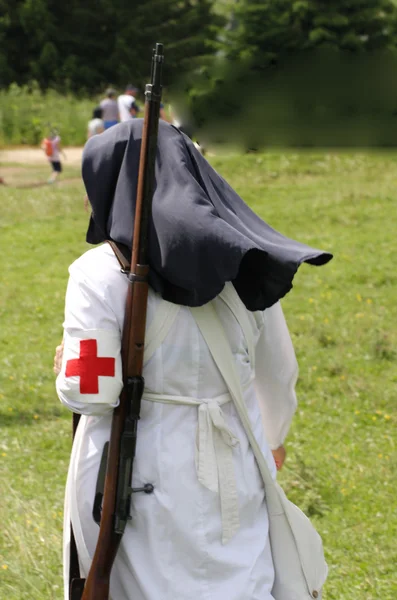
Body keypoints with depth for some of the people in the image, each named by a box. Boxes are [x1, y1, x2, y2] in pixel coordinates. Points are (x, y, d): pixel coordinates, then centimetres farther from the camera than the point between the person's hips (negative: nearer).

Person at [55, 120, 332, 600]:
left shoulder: (101, 276, -15)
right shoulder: (243, 264, -1)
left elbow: (88, 394, -18)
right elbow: (279, 372, 10)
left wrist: (67, 367, 5)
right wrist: (272, 438, 28)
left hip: (139, 475, -3)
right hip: (232, 479, 4)